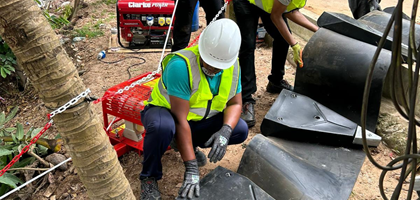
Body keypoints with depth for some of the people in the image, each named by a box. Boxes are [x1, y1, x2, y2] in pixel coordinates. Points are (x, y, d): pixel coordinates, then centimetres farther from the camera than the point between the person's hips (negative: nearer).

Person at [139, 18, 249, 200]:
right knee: (163, 126, -40)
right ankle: (149, 176, -9)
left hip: (199, 118, 6)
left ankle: (188, 145, 12)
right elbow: (180, 119, -34)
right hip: (166, 111, -5)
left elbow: (235, 103, -6)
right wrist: (191, 169, -34)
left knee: (240, 130, -12)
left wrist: (225, 131, -29)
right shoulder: (180, 65, -33)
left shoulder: (233, 65, -13)